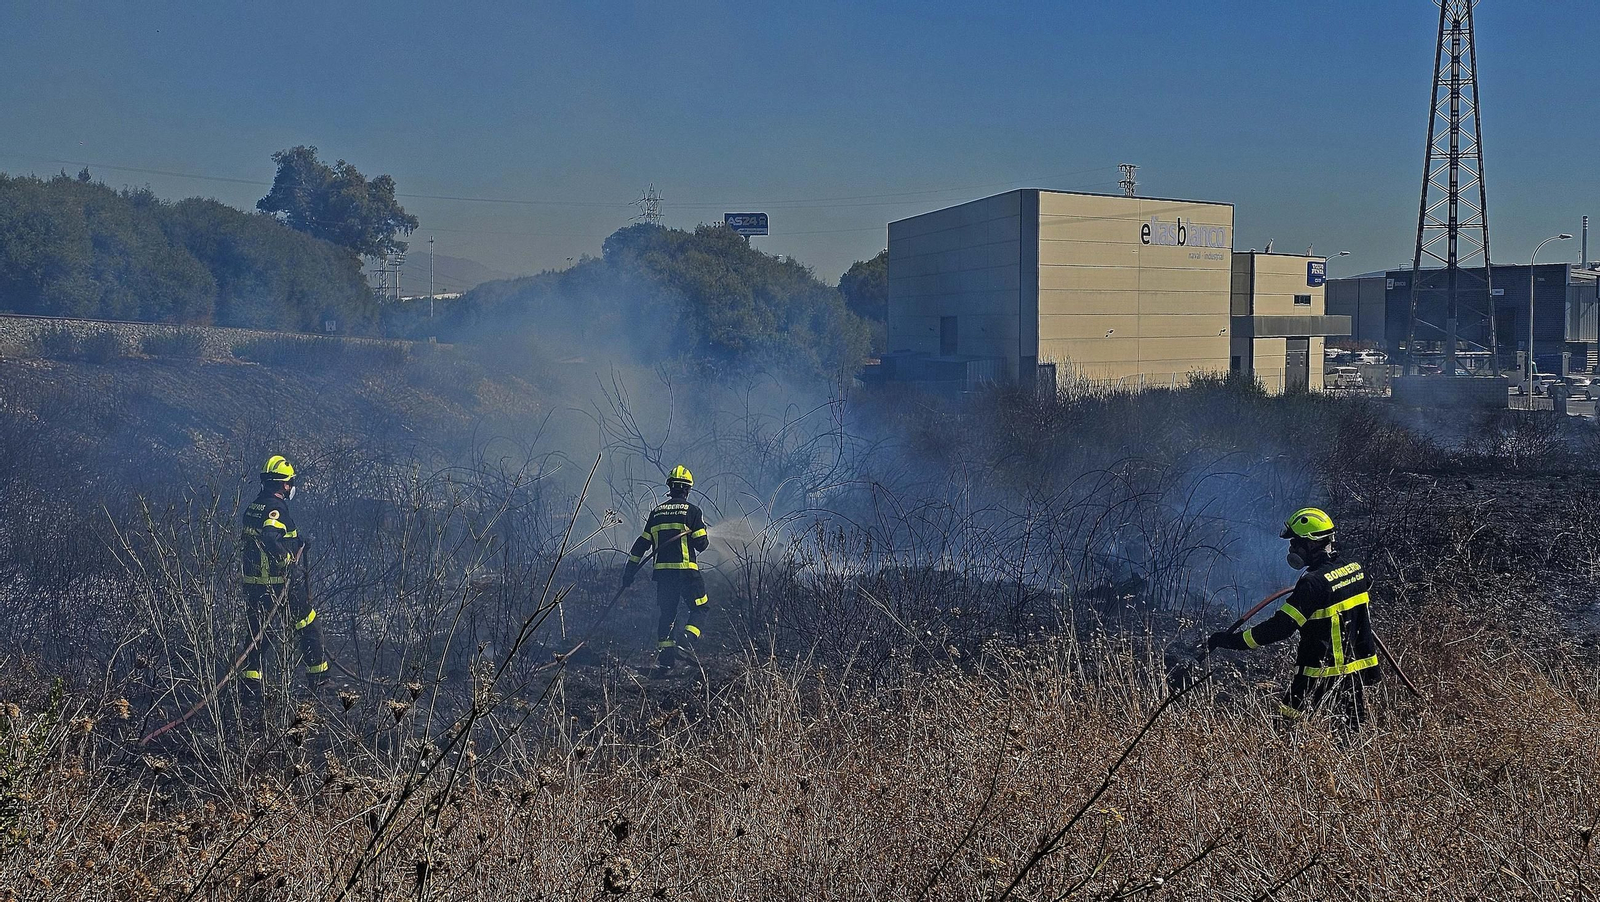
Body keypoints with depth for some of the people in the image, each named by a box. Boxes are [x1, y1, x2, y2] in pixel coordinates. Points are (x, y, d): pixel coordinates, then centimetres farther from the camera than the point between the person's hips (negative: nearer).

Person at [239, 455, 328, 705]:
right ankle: (319, 679, 20)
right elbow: (269, 538, -34)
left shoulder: (252, 508, 10)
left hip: (253, 582, 7)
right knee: (309, 628, 10)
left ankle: (249, 688, 8)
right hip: (280, 582, -7)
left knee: (256, 633, 12)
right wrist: (288, 558, -26)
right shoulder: (276, 509, -17)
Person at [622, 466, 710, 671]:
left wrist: (629, 571, 15)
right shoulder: (692, 511, -3)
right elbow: (702, 543, -6)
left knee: (666, 612, 15)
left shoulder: (657, 512, 11)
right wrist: (704, 539, 18)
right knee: (698, 609, 7)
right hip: (686, 570, -4)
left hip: (662, 571, 4)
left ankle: (664, 657, 11)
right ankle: (686, 639, -17)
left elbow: (641, 544, 12)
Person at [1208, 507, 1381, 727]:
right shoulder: (1355, 569, 3)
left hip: (1322, 671, -8)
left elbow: (1281, 627, -26)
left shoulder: (1314, 583, -23)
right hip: (1357, 667, 8)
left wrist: (1231, 640, -23)